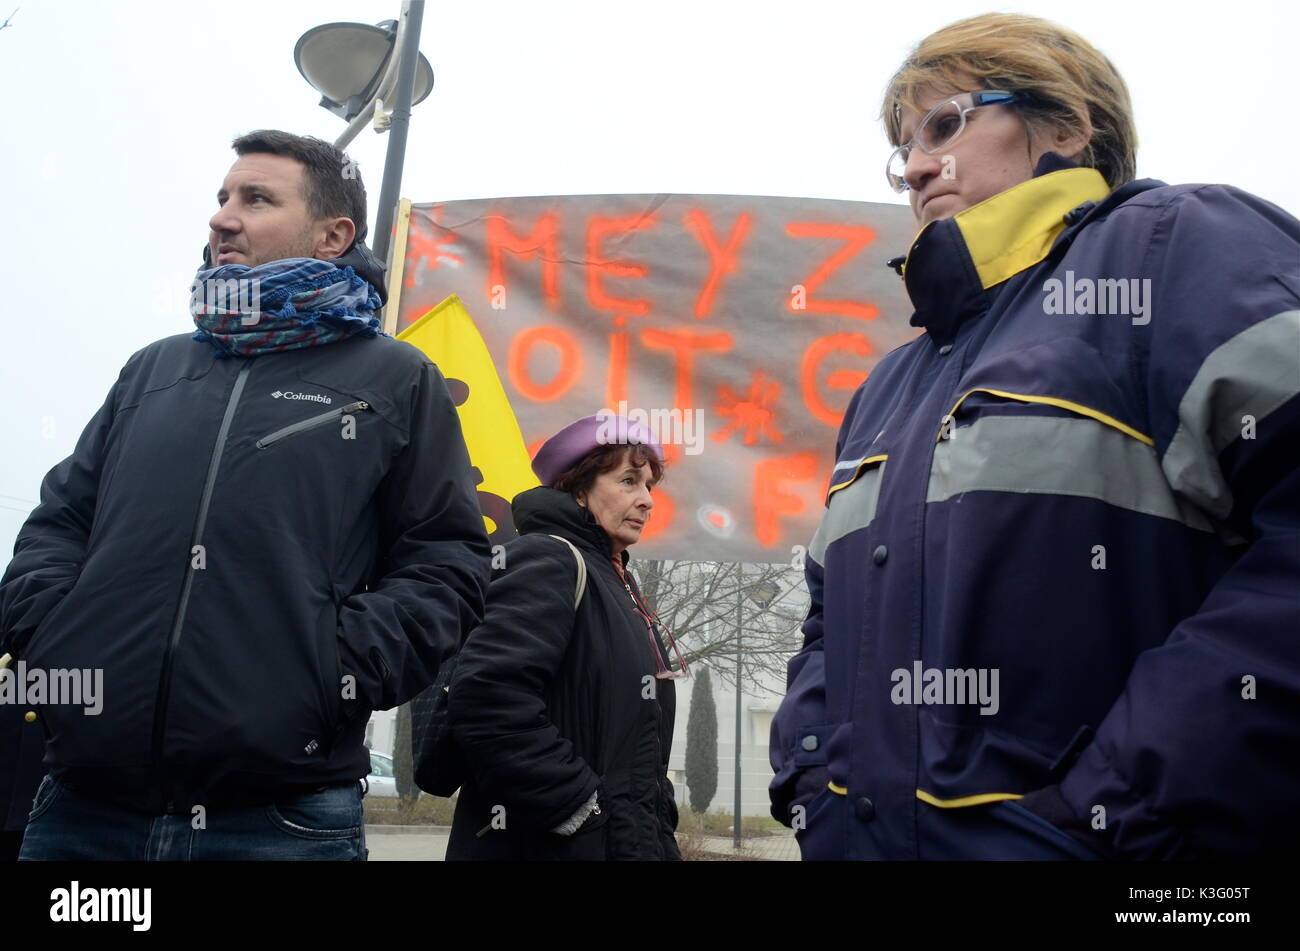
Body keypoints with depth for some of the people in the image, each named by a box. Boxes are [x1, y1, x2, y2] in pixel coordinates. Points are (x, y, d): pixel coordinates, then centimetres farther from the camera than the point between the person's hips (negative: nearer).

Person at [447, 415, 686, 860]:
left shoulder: (612, 579, 16)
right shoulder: (550, 562, -12)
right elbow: (486, 701, -26)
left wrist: (655, 819, 9)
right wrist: (585, 808, -21)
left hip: (627, 841, 9)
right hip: (548, 844, -9)